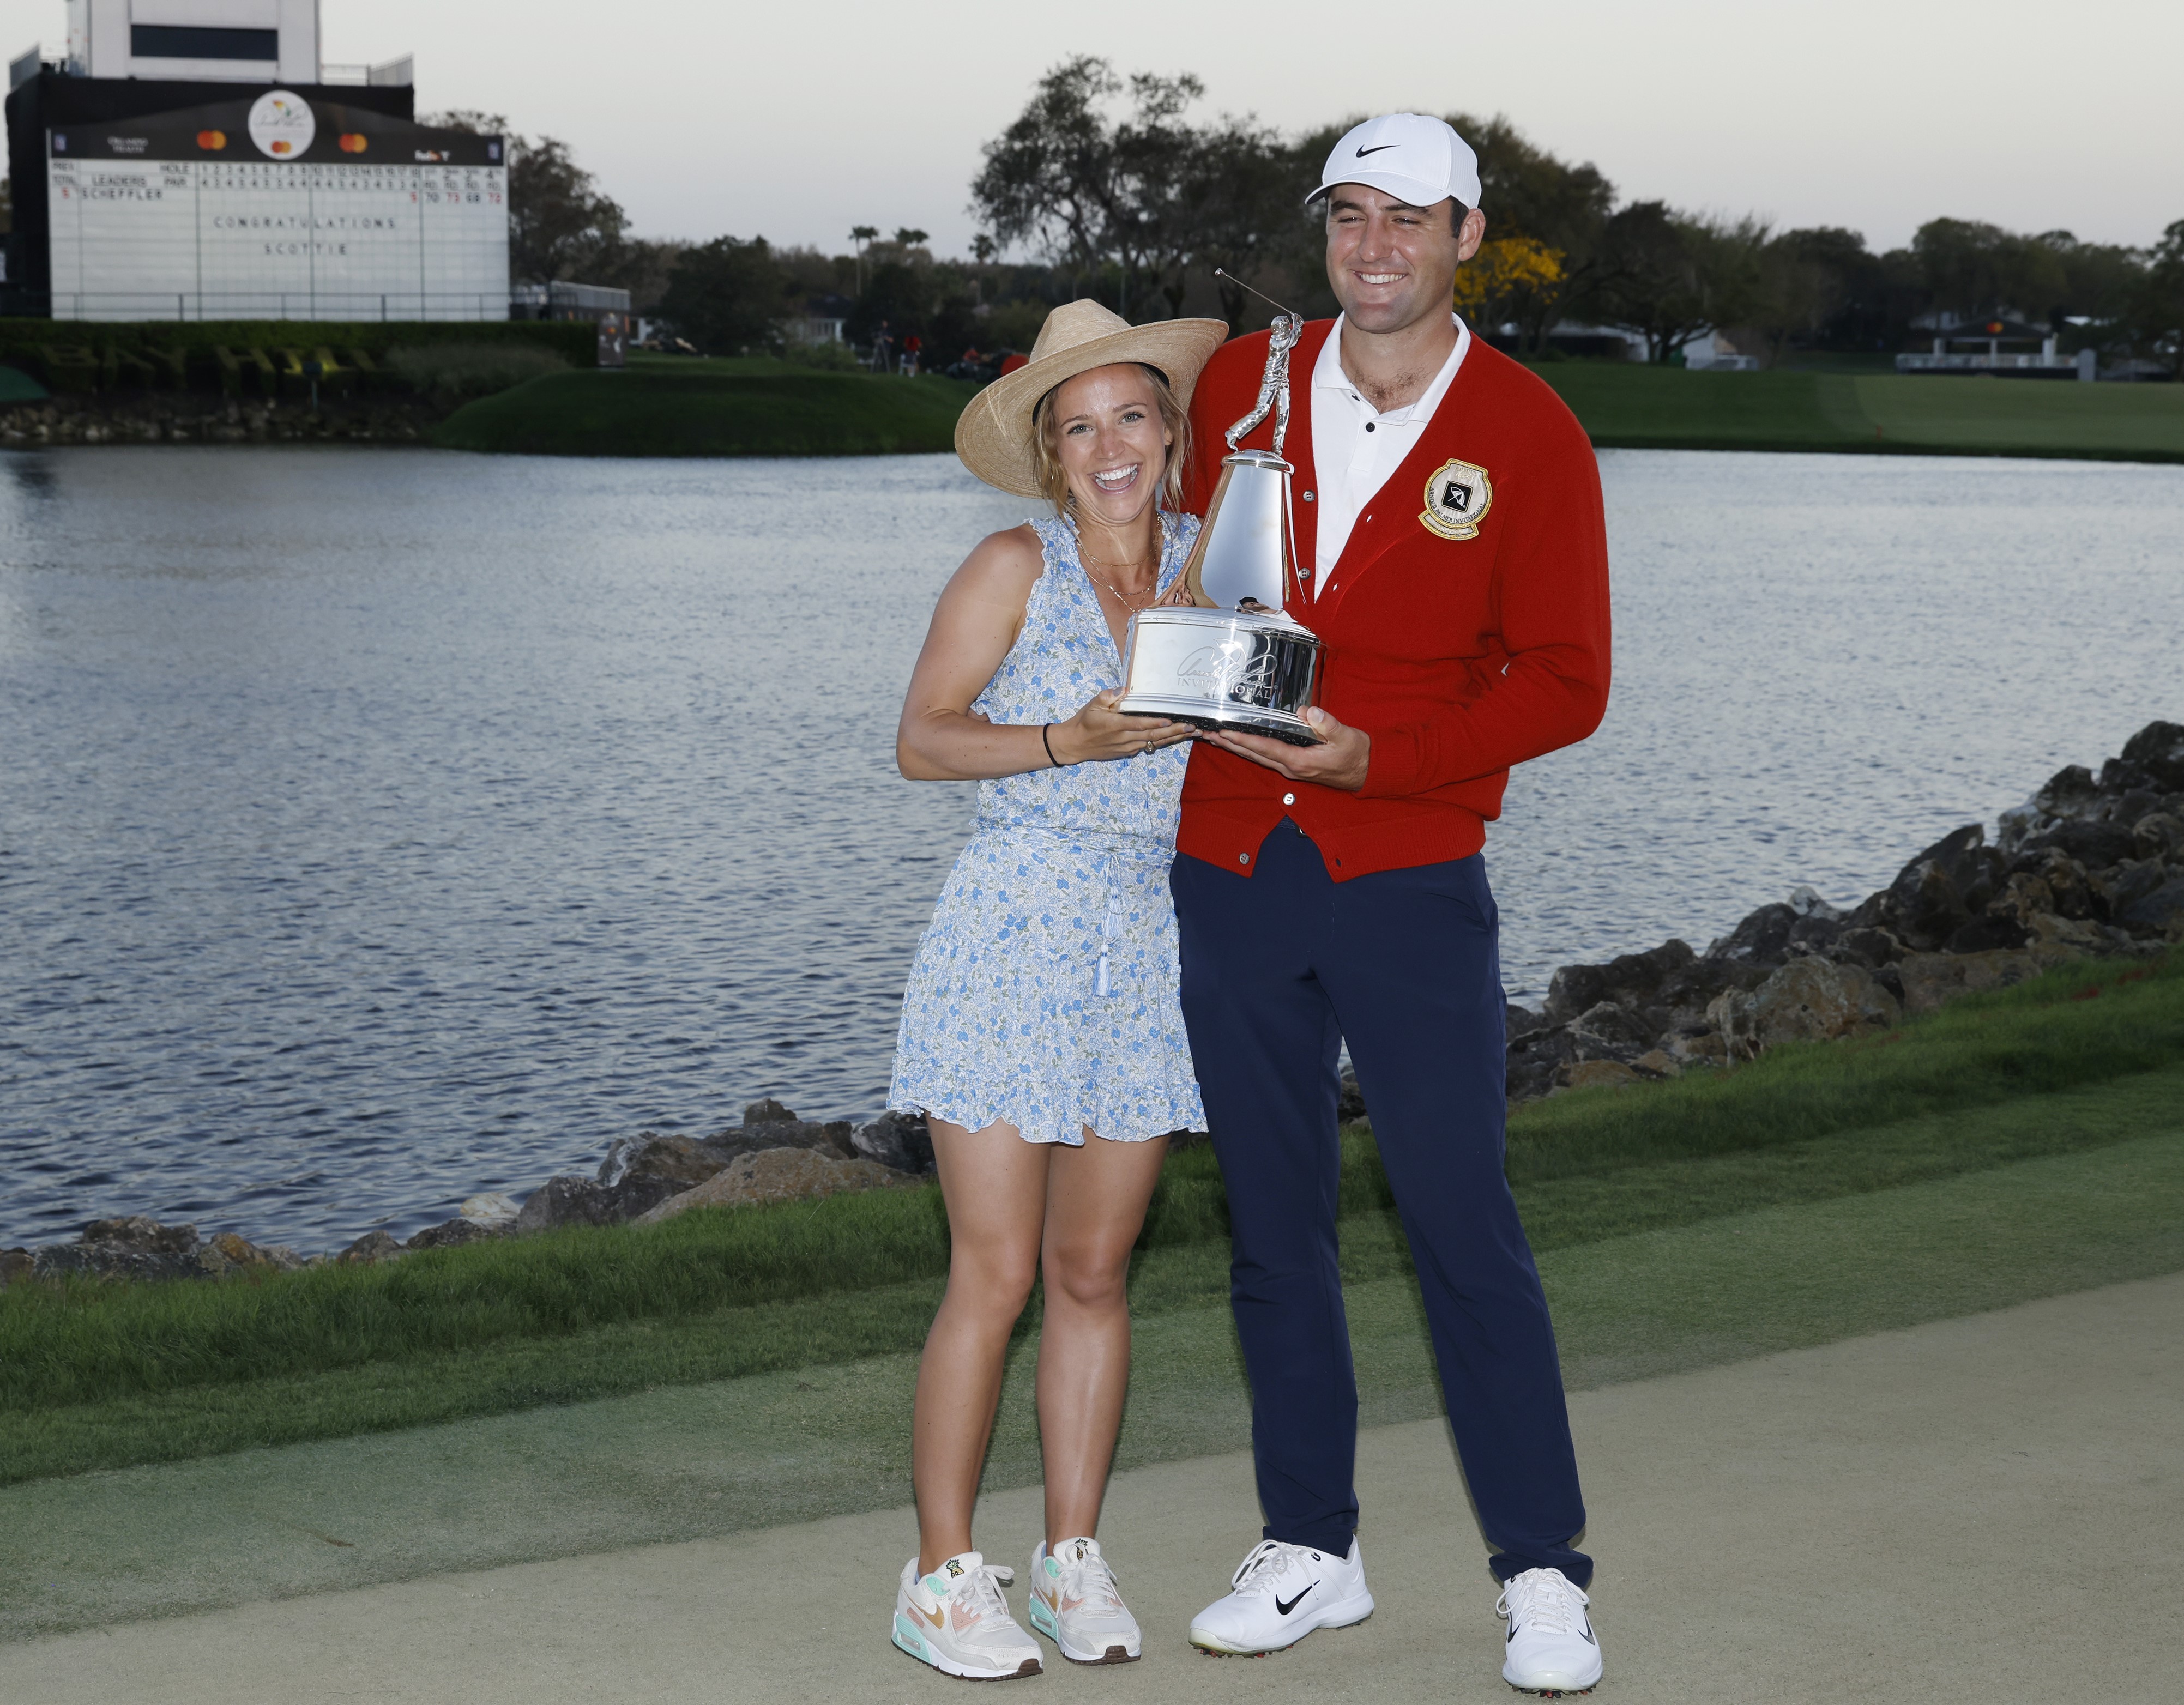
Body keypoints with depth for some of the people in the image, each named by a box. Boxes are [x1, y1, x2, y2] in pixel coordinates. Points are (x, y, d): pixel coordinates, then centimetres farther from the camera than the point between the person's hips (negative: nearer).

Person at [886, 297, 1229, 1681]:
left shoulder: (1211, 561, 7)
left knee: (1094, 1273, 9)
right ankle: (942, 1577, 7)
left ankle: (1072, 1557, 21)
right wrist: (1070, 742, -16)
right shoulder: (1015, 568, -3)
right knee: (995, 1275, -4)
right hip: (1015, 934, -4)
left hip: (1153, 940, 4)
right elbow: (923, 737, -4)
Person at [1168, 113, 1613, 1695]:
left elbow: (1564, 680, -5)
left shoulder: (1527, 435, -3)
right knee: (1274, 1226, 10)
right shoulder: (1237, 389, 6)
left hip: (1409, 876, -3)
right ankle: (1311, 1551, 21)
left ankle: (1544, 1576, 6)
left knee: (1463, 1220, -4)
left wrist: (1379, 759, -18)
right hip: (1230, 869, 4)